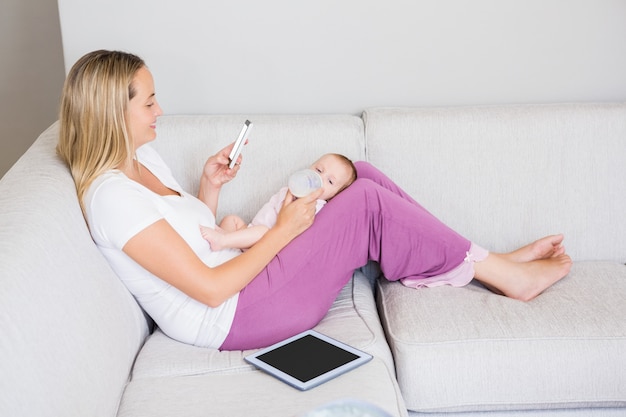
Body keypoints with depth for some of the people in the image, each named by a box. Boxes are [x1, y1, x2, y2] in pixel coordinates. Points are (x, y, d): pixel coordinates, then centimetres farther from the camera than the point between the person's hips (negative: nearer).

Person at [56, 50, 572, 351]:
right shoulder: (111, 196, -22)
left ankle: (492, 261, 6)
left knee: (363, 177, 2)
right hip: (230, 317, -10)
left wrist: (210, 186, 1)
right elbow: (210, 288, -23)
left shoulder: (143, 158, 9)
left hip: (239, 278, 10)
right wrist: (284, 230, -15)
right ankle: (505, 276, 1)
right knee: (367, 204, -15)